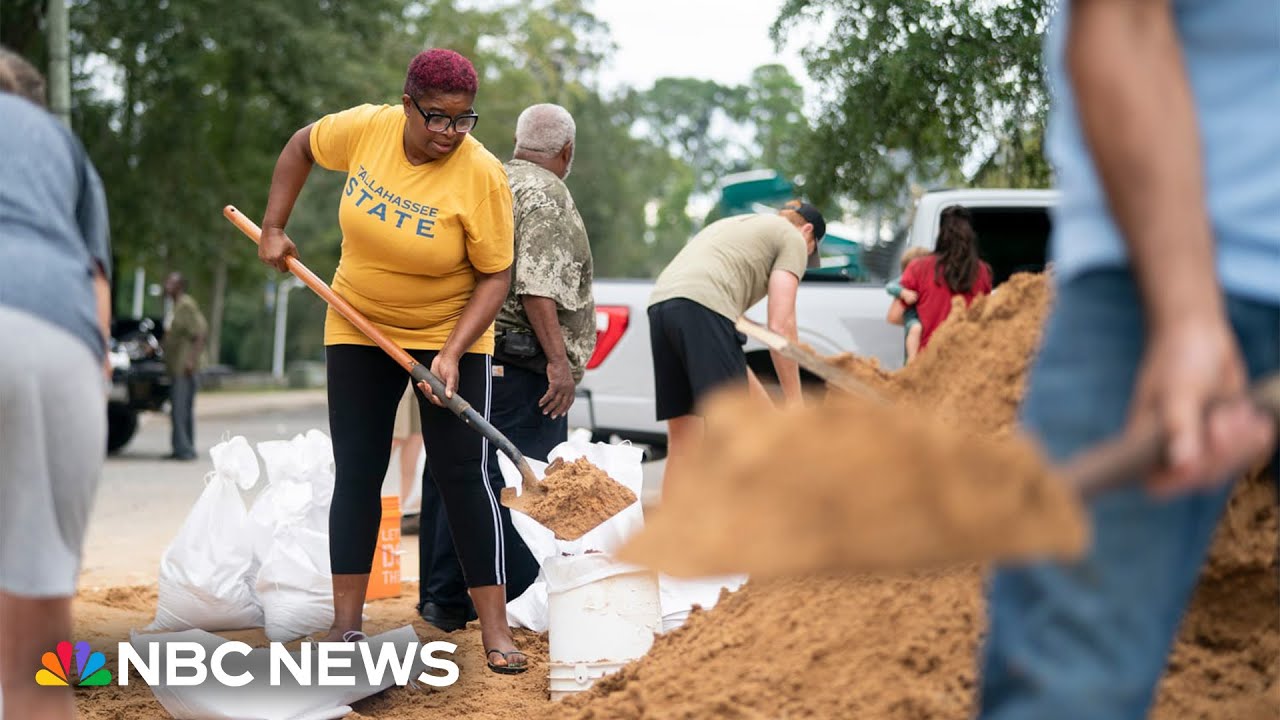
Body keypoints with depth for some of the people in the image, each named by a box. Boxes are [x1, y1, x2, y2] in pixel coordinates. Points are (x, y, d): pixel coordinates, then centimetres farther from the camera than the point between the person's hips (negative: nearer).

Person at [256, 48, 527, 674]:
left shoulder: (481, 175, -23)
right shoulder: (365, 129, -14)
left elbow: (494, 277, -17)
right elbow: (301, 147, 7)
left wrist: (452, 354, -27)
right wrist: (273, 230, 1)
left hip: (451, 335, -3)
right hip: (359, 330, 3)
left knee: (462, 475, -8)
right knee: (356, 473, 2)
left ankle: (495, 630, -1)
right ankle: (346, 626, 8)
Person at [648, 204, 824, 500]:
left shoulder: (734, 224, 38)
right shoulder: (793, 238, 14)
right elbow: (780, 324, 2)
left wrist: (750, 385, 33)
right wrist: (794, 401, 3)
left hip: (659, 302, 8)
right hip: (702, 308, -8)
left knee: (682, 438, 9)